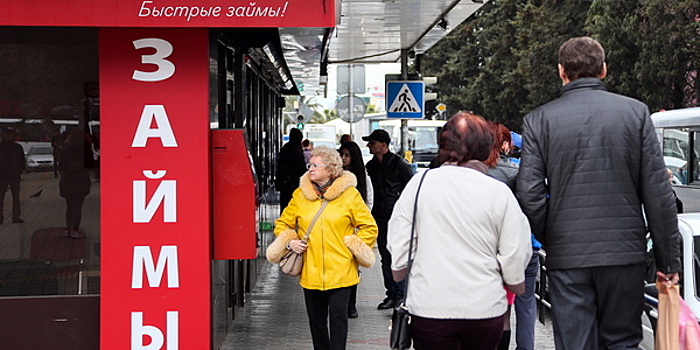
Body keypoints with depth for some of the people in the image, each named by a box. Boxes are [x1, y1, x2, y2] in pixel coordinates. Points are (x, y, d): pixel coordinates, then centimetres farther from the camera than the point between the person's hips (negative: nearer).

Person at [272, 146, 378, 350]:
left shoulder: (349, 194, -1)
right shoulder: (301, 194, 5)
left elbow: (369, 228, 5)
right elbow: (282, 224, 16)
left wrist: (354, 249, -3)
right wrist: (290, 241, -3)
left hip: (340, 270, -3)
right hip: (310, 271, 3)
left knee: (338, 316, -5)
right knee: (316, 318, 12)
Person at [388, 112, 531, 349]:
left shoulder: (419, 183, -3)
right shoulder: (500, 192, -3)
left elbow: (399, 248, 1)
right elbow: (515, 257, -1)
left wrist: (400, 272, 21)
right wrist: (516, 285, 19)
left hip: (429, 306, -1)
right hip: (485, 309, 1)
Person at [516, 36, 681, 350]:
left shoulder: (539, 120, -1)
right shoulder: (636, 112, 0)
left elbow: (529, 193, -8)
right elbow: (658, 193, -1)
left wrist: (550, 240, 9)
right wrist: (668, 260, 5)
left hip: (567, 256, -1)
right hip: (625, 253, 1)